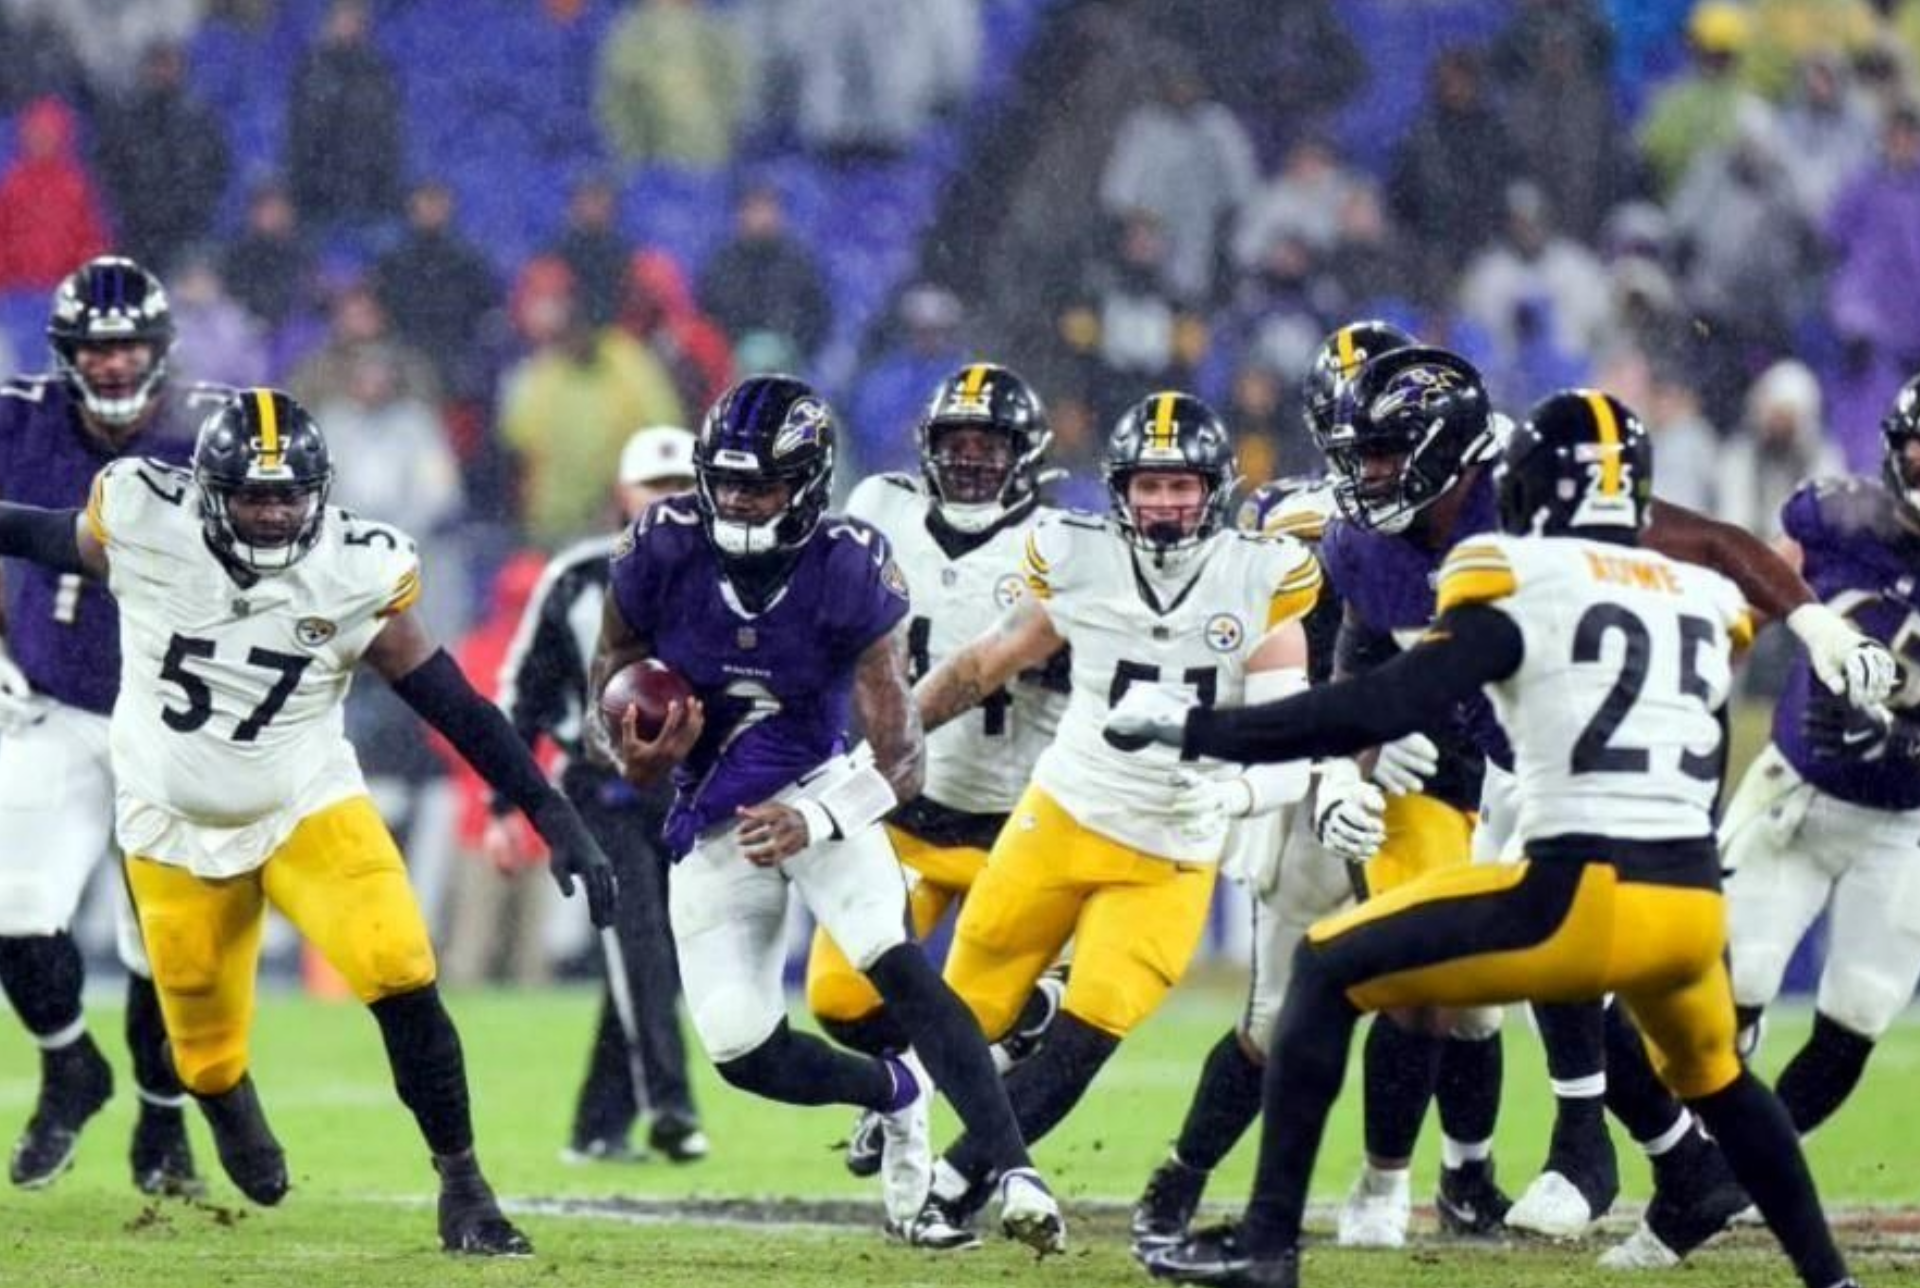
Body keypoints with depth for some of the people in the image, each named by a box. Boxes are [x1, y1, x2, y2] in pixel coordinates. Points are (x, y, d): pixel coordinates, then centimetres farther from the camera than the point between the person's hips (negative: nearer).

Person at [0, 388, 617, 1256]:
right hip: (177, 824, 1)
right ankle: (233, 1114, 47)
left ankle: (462, 1187, -5)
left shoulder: (352, 574, -18)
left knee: (401, 981, -20)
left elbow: (459, 711, -14)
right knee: (207, 1054, 9)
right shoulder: (144, 528, -19)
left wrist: (559, 824, -17)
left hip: (308, 808, -1)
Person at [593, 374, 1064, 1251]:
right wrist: (633, 750, -19)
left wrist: (815, 822, -36)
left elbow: (900, 757, -19)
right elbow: (613, 666, 4)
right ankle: (898, 1094, 29)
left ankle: (1014, 1171, -33)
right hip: (710, 815, 3)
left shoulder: (851, 575, -20)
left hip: (817, 791, -3)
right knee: (745, 1055, -3)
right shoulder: (662, 553, -15)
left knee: (897, 965, -28)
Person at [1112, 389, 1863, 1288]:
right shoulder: (1706, 602, 17)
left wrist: (1194, 730, -5)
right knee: (1713, 1077, 35)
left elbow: (1384, 706, -9)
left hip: (1583, 901, -6)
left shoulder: (1522, 581, -1)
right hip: (1695, 903, 6)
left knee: (1330, 971, 9)